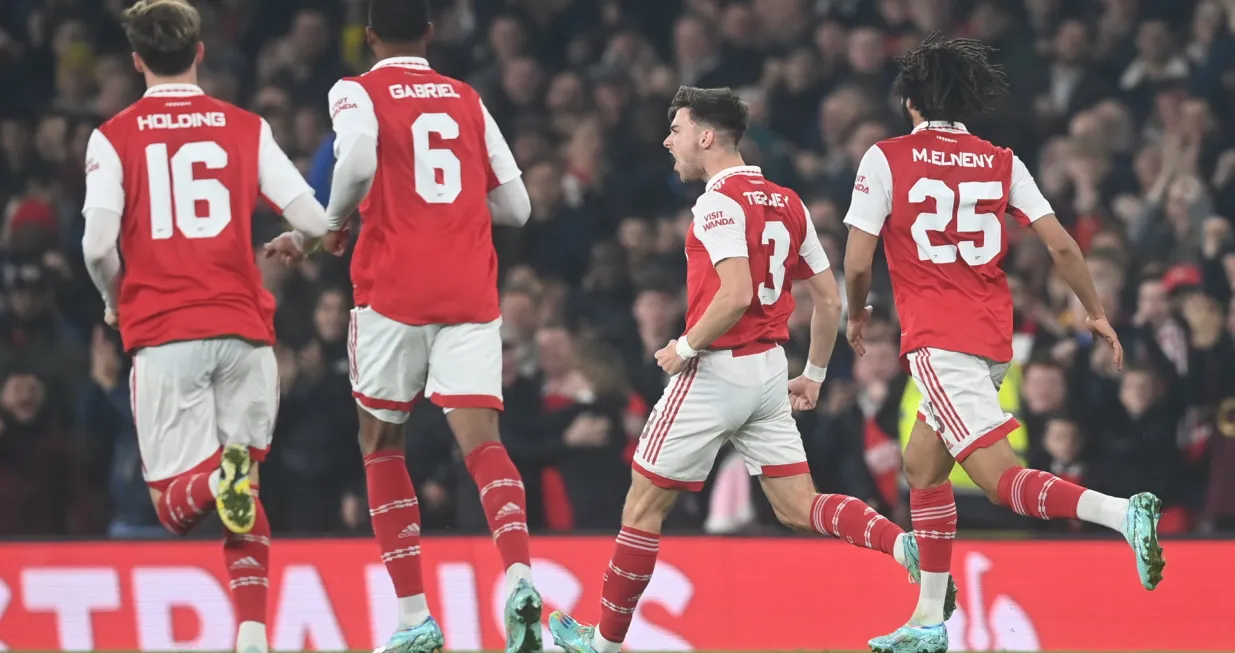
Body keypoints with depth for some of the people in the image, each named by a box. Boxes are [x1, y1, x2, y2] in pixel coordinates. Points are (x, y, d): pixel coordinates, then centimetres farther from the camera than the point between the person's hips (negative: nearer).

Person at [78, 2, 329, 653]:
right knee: (244, 493, 15)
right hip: (243, 330, 2)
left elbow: (99, 245, -8)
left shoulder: (114, 137, 3)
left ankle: (223, 477, -32)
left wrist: (115, 303, 13)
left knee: (177, 507, 3)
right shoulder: (247, 128, 7)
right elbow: (315, 221, 1)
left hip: (163, 332, -2)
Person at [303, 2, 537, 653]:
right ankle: (518, 572, -36)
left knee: (380, 440, 14)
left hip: (394, 291, -2)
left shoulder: (357, 93, 3)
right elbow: (515, 206, 16)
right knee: (480, 437, -8)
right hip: (471, 293, 2)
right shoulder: (468, 100, 16)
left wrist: (336, 222, -1)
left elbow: (358, 161, -19)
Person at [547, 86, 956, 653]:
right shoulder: (787, 203, 11)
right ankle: (904, 543, -18)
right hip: (769, 373, 8)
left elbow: (736, 294, -26)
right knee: (800, 509, 7)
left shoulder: (720, 202, -14)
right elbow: (829, 299, 13)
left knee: (644, 502, 5)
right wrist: (814, 375, 20)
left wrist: (686, 347, -14)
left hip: (716, 372, -8)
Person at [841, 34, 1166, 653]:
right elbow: (1061, 244, 4)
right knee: (922, 466, 21)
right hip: (992, 339, 7)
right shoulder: (1000, 162, 9)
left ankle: (1122, 513, -38)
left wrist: (856, 318, 15)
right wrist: (1096, 314, 17)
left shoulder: (886, 158, -3)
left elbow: (857, 262, -5)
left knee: (1001, 477, -14)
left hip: (937, 341, -7)